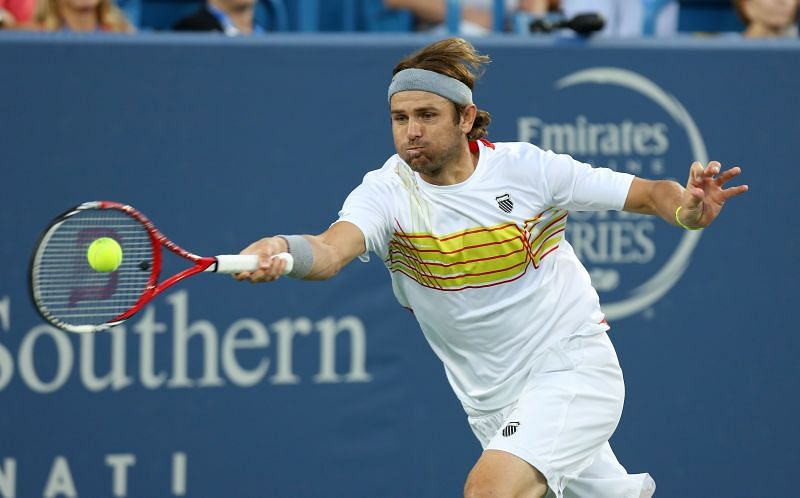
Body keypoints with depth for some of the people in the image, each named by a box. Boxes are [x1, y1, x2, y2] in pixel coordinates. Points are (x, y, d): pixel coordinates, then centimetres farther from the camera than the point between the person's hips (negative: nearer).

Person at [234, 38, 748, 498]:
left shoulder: (525, 167, -12)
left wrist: (687, 208, -29)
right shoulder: (387, 192, -12)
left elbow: (650, 192, -5)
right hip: (492, 400, 3)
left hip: (575, 369, -3)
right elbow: (330, 251, -33)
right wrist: (280, 251, -56)